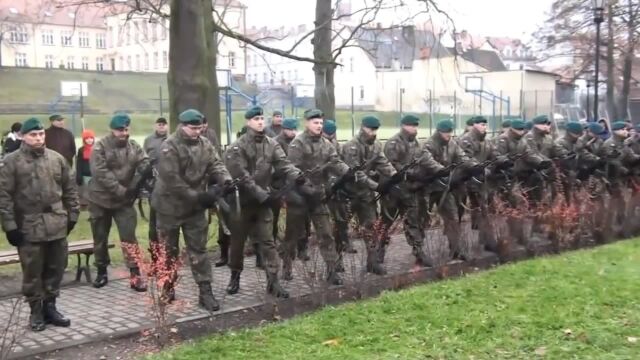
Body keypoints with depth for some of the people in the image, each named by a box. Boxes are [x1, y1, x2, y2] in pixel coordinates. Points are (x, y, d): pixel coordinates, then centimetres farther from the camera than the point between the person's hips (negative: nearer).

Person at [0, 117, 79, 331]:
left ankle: (50, 307, 26)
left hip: (57, 225, 4)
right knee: (32, 272, 5)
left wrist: (72, 215, 10)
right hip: (28, 227, -4)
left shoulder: (57, 158, 7)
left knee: (56, 269, 11)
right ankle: (36, 311, 19)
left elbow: (69, 189, 14)